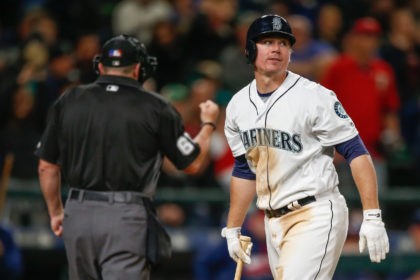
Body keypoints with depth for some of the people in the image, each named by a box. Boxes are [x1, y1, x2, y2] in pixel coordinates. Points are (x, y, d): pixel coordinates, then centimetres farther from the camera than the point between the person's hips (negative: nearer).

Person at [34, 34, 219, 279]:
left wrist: (55, 212, 23)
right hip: (127, 218, -4)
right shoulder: (155, 107, -1)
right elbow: (192, 163, 7)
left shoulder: (69, 101, 7)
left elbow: (47, 167, 9)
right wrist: (208, 123, 25)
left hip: (77, 214, 4)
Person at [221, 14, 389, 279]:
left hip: (317, 217, -7)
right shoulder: (238, 106, 8)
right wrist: (232, 228, 20)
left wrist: (372, 217, -21)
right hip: (274, 222, 7)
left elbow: (356, 152, -13)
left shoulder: (315, 96, -11)